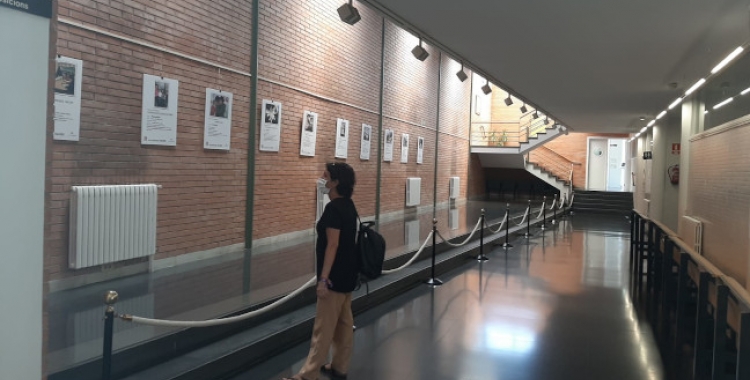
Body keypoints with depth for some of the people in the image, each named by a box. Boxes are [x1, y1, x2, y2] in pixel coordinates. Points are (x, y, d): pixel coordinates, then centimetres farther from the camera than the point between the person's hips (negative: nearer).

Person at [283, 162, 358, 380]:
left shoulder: (333, 208, -19)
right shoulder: (348, 205, 9)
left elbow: (332, 245, -23)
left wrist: (323, 279, -22)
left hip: (335, 276, -9)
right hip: (346, 274, 10)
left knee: (324, 327, -1)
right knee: (344, 322, 15)